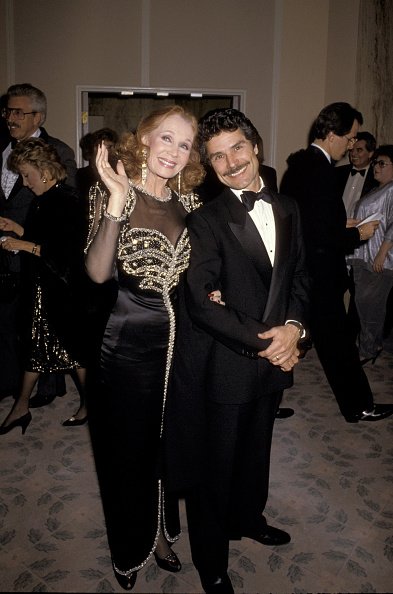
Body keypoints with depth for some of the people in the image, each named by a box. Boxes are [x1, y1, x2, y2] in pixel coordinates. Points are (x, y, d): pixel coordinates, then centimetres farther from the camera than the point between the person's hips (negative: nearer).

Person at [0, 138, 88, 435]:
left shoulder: (67, 202, -17)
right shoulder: (43, 200, 9)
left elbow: (68, 251, -23)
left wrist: (25, 246, -18)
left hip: (63, 290, -9)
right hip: (40, 286, 9)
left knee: (72, 346, 5)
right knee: (35, 344, 15)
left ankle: (88, 403, 24)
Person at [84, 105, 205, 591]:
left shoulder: (188, 202, 4)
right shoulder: (114, 196, -10)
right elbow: (97, 272, -23)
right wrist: (117, 202, -31)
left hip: (180, 340, 5)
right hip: (129, 344, -4)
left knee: (168, 445, 19)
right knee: (128, 448, 13)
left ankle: (160, 533, 44)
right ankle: (129, 549, 38)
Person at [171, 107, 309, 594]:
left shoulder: (286, 208, 6)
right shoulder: (204, 220, -14)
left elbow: (298, 275, 10)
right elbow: (202, 304, -20)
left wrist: (293, 326, -8)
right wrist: (263, 341, -19)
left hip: (274, 358, 6)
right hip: (223, 366, -6)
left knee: (255, 450, 25)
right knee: (214, 464, 9)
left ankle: (246, 518, 53)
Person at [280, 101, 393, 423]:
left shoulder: (299, 163, 8)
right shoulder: (322, 171, -22)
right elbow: (323, 239, -24)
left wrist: (342, 226, 12)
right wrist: (358, 234, -9)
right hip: (319, 276, -9)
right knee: (339, 343, 6)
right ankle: (358, 406, 23)